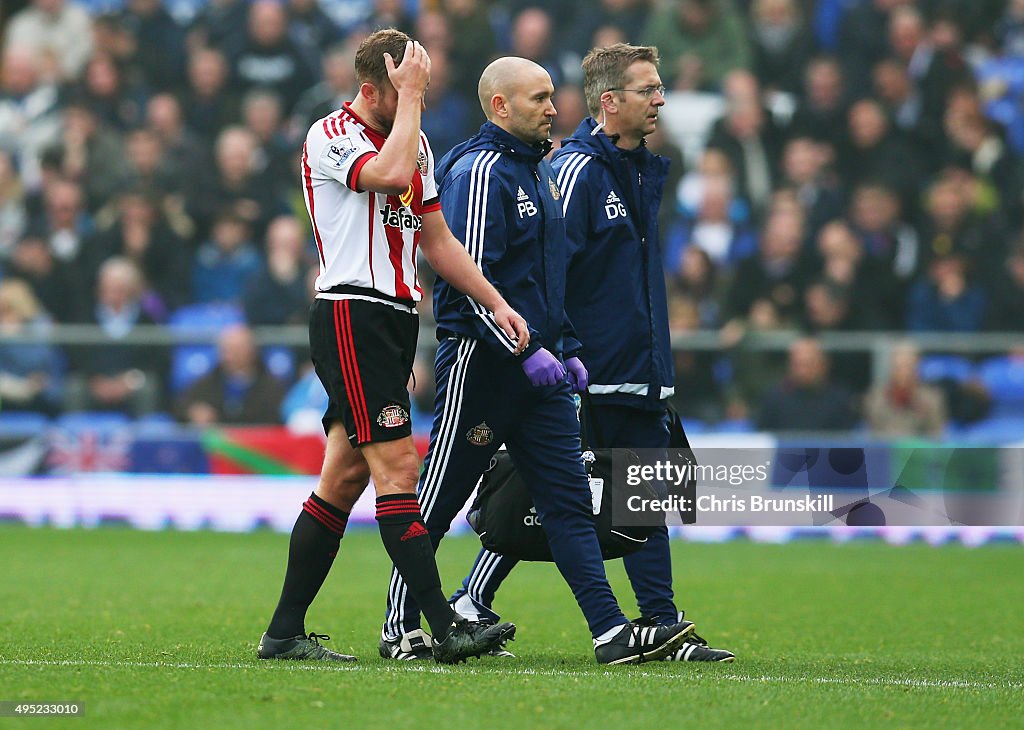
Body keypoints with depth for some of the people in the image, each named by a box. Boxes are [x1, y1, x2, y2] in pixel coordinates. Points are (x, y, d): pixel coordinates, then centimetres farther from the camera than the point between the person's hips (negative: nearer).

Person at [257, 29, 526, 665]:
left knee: (345, 478, 7)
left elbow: (437, 238, 22)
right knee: (397, 464, -13)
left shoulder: (415, 140, 17)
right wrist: (410, 94, -20)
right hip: (351, 317, -9)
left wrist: (495, 302, 14)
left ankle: (285, 633, 11)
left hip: (396, 319, 9)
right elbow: (390, 174, -30)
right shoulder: (331, 136, -9)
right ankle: (447, 628, -18)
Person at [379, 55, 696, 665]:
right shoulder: (480, 171, -13)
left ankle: (611, 632, -4)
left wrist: (568, 349, 19)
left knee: (569, 500, 1)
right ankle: (402, 628, 10)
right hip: (480, 363, -9)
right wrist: (526, 349, -22)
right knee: (440, 498, 1)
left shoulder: (543, 171, 17)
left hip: (539, 366, 9)